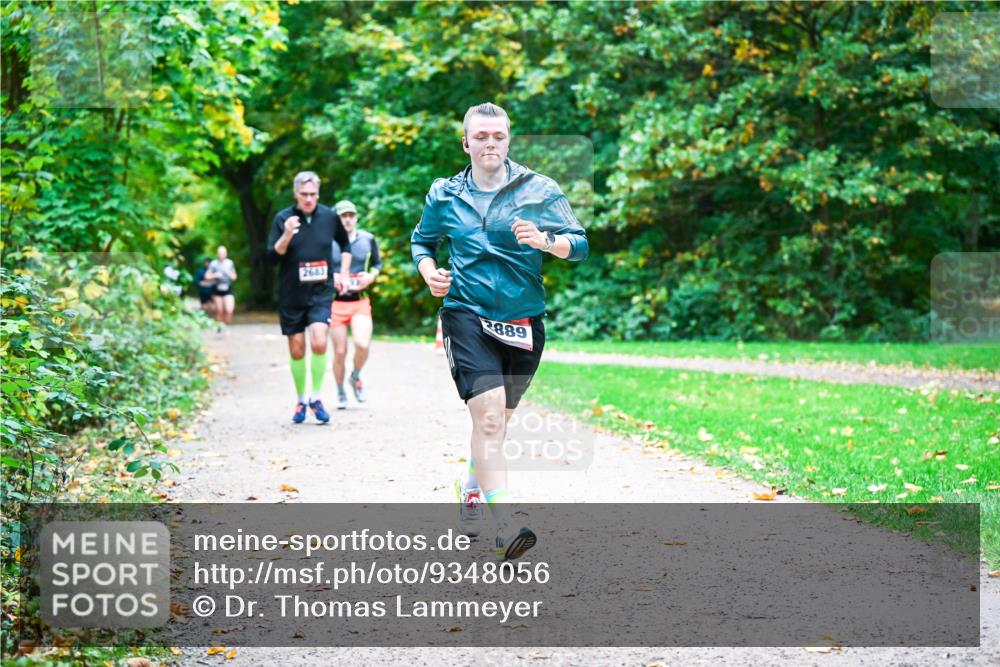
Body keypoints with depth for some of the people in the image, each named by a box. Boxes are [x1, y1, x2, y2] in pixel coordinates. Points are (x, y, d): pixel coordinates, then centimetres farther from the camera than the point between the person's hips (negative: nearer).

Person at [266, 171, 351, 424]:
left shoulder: (329, 216, 1)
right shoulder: (283, 218, -4)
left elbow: (345, 244, 21)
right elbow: (272, 257, -7)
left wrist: (344, 274, 14)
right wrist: (286, 236, -23)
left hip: (321, 292, 0)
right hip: (291, 296, 0)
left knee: (319, 342, -19)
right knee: (297, 351, 6)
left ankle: (316, 397, -3)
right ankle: (301, 401, 24)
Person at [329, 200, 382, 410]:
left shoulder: (368, 239, 5)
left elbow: (377, 264, 17)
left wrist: (371, 276, -3)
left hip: (360, 301, 1)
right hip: (336, 303, -1)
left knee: (362, 344, -19)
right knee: (340, 352, 2)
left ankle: (356, 377, 12)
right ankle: (340, 393, 23)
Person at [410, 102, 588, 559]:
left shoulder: (540, 190, 1)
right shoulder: (445, 195, 6)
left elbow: (579, 244, -4)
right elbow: (421, 241, 21)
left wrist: (545, 241, -24)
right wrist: (428, 272, 0)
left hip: (523, 322, 2)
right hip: (466, 316, -2)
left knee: (496, 420, 17)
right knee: (488, 414, -21)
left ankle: (471, 488, 46)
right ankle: (504, 526, -28)